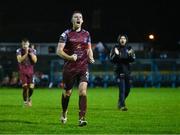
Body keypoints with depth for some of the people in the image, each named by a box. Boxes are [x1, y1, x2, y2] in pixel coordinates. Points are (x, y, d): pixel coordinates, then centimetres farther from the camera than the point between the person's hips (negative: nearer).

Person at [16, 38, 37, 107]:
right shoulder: (19, 51, -4)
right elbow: (19, 60, -17)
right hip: (22, 71, -2)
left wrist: (31, 53, -16)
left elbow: (35, 60, -7)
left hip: (30, 70, 2)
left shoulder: (33, 51, 2)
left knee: (31, 87, -5)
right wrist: (26, 53, -22)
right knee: (25, 86, -12)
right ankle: (25, 101, 3)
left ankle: (28, 98, 23)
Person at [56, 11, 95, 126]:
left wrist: (91, 58, 0)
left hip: (83, 67, 2)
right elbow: (59, 51, -8)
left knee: (83, 90, -16)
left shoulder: (86, 34, 10)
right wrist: (69, 57, -25)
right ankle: (64, 113, 36)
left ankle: (82, 118, -17)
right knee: (67, 92, 8)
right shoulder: (66, 34, -2)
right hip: (69, 68, -2)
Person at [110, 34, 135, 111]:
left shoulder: (129, 48, 7)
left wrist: (130, 55, -19)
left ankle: (120, 103, 32)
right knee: (122, 89, -14)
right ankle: (122, 105, -13)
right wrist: (116, 55, -24)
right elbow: (111, 60, -6)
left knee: (127, 89, 10)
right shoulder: (115, 48, -2)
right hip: (119, 71, -4)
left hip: (127, 71, 4)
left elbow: (132, 60, 1)